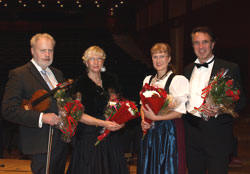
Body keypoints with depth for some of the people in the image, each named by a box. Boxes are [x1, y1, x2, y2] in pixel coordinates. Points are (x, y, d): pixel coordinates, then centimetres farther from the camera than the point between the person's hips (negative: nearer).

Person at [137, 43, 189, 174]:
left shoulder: (178, 80, -9)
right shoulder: (148, 79, 11)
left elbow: (179, 112, -13)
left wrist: (155, 118, -20)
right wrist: (143, 121, -2)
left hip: (168, 132, -5)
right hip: (149, 132, 6)